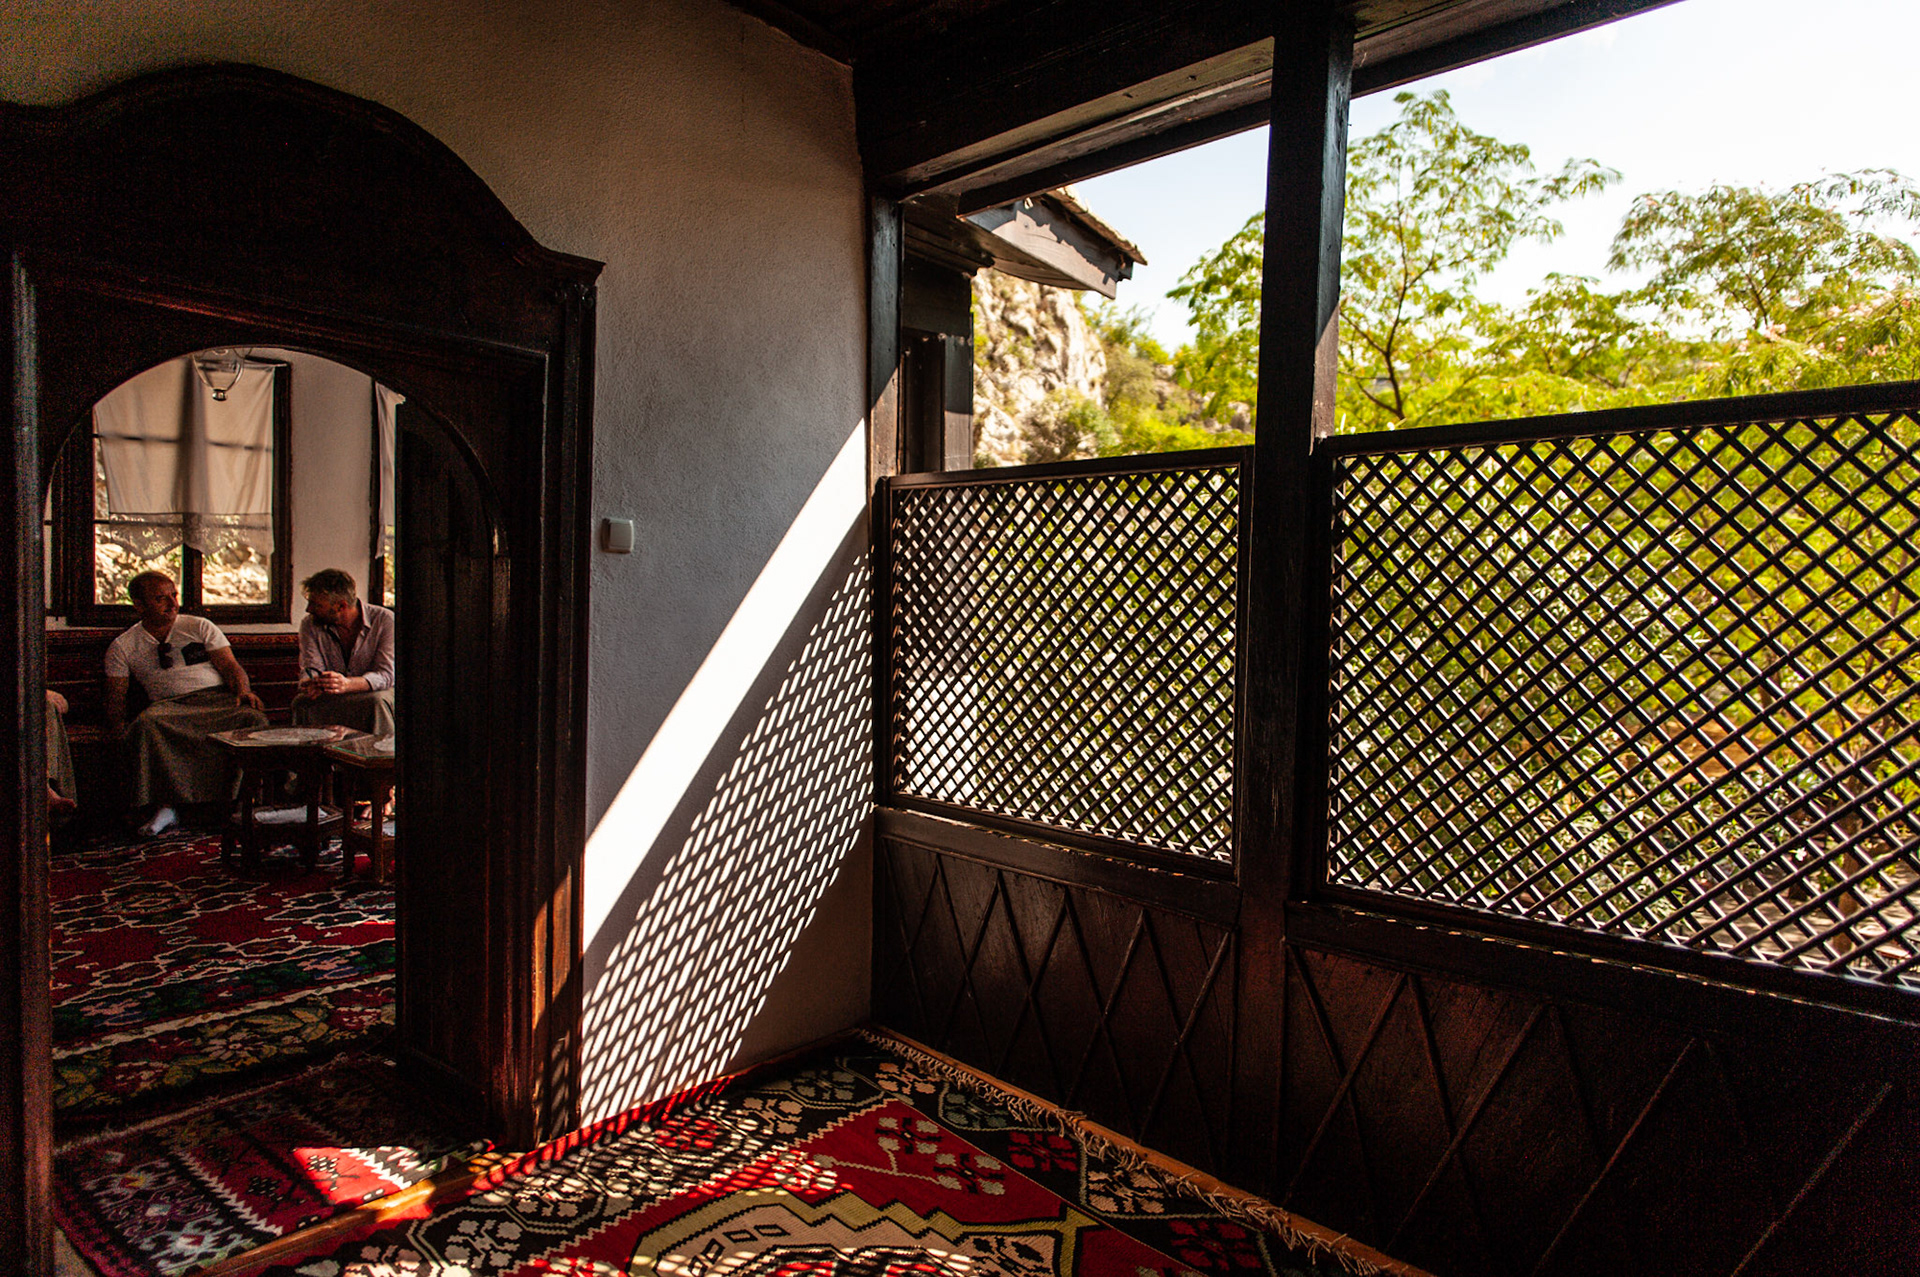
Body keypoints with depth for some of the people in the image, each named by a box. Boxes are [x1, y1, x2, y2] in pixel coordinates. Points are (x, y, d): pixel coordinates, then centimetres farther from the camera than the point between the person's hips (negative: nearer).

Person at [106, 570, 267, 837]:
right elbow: (115, 697, 13)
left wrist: (244, 692, -14)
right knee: (147, 723, -36)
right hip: (171, 707, 0)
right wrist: (120, 729, -8)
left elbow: (231, 667, 8)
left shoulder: (200, 627, 16)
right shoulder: (123, 647, 17)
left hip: (218, 699, 0)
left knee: (253, 718, -34)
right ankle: (165, 806, -33)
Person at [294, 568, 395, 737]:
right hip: (328, 699, 3)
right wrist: (314, 684, -35)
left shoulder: (384, 620, -12)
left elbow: (385, 675, -20)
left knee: (377, 702, -36)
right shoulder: (310, 624, 0)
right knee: (301, 702, -29)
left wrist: (347, 684, -40)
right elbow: (311, 670, -8)